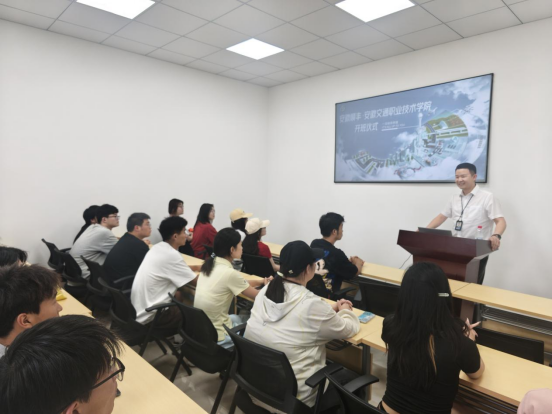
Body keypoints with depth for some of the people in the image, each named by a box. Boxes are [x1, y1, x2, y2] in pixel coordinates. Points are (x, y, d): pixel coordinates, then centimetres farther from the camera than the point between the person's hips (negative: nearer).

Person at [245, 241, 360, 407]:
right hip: (291, 392, -6)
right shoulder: (312, 304, -24)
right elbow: (348, 329, -6)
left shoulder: (265, 291, -5)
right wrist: (345, 311, 13)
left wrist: (331, 309, 15)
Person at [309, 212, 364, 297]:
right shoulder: (336, 254, -24)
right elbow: (356, 272, -4)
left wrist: (348, 261, 15)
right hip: (325, 297, -7)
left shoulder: (314, 244, -3)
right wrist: (358, 263, 16)